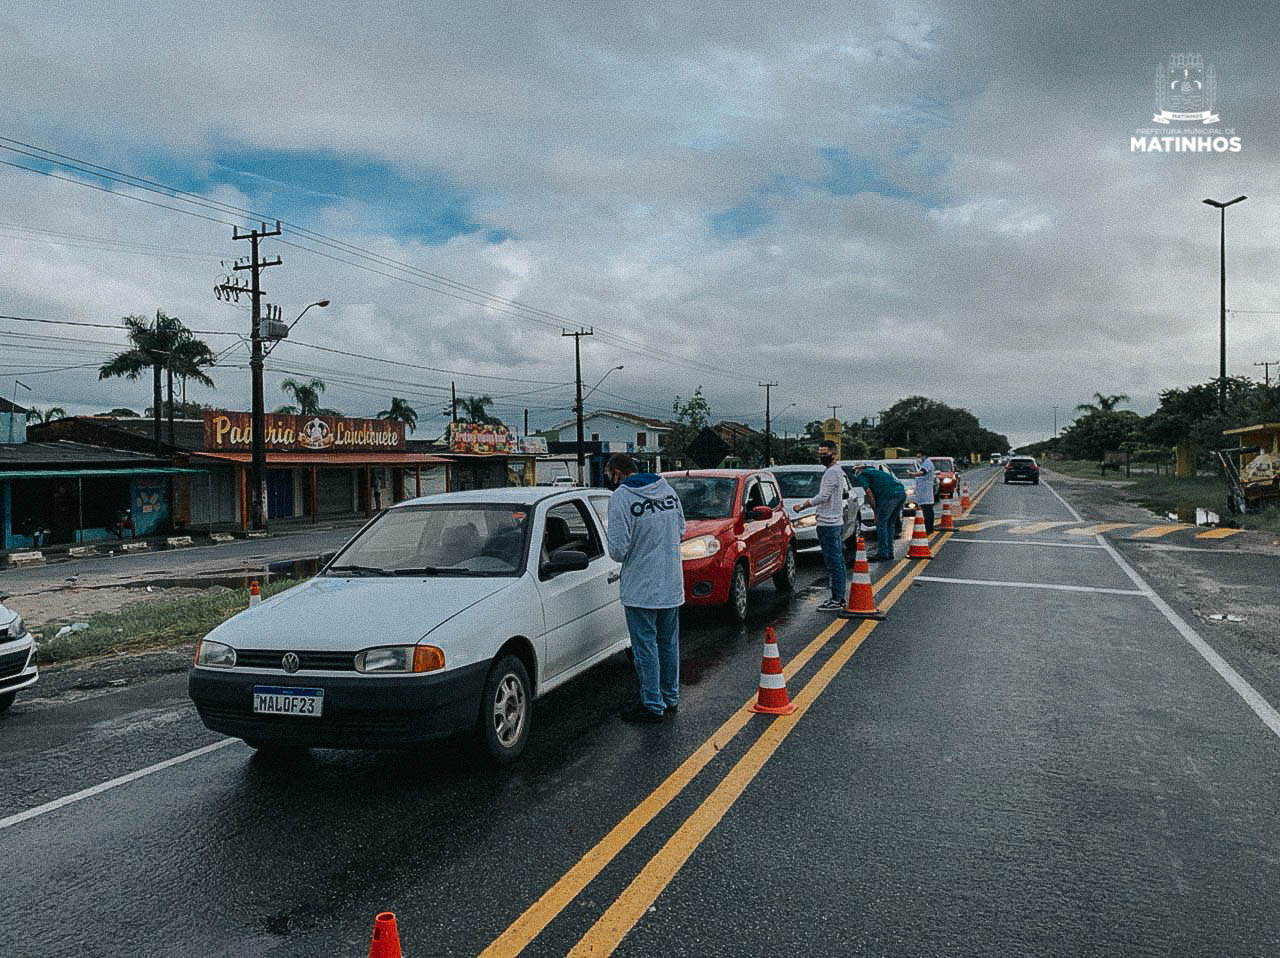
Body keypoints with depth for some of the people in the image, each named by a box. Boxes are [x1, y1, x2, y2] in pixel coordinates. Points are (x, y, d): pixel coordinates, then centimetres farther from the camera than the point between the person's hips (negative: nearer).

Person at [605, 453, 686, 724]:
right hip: (672, 584, 7)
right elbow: (681, 530, 13)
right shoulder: (667, 489, 6)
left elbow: (618, 548, -19)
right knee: (669, 643, 17)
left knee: (645, 646, 3)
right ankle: (670, 699, 28)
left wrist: (620, 554, 3)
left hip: (641, 588, -7)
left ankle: (652, 705, 9)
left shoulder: (621, 497, -16)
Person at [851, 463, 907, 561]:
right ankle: (889, 553, 21)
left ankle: (883, 553, 0)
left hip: (890, 494, -8)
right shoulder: (874, 471, 35)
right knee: (890, 523, 17)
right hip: (902, 492, 8)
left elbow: (870, 494, 0)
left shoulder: (861, 476, 11)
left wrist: (876, 513, 6)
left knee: (881, 524, 0)